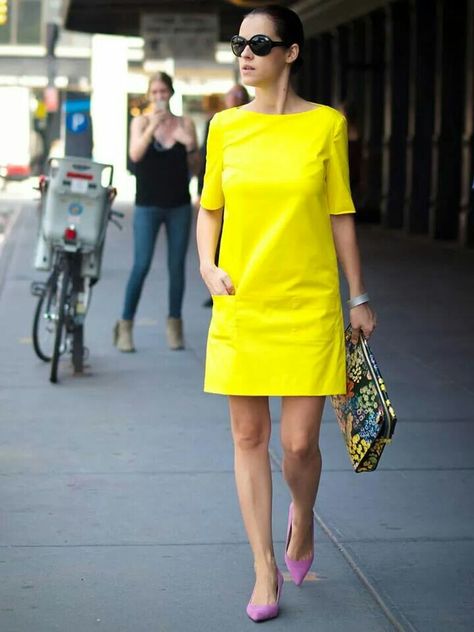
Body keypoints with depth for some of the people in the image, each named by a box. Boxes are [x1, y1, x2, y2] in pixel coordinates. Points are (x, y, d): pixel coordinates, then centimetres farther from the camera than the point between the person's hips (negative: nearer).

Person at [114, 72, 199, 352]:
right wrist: (153, 126, -26)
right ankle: (126, 325, 1)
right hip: (148, 205, -2)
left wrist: (191, 147, -11)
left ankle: (174, 325, 14)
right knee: (142, 265, -8)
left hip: (179, 205, 2)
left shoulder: (186, 123, 5)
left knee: (177, 266, 5)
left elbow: (195, 169, 8)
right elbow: (135, 155, -16)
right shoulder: (141, 122, 2)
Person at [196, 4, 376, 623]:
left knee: (300, 443, -3)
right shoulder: (226, 126, 4)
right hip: (240, 306, 2)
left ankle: (302, 515, 32)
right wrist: (208, 268, -3)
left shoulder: (325, 125, -2)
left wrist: (359, 298, 5)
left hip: (309, 305, -2)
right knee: (249, 437, 5)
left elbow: (340, 217, 4)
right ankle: (266, 571, 17)